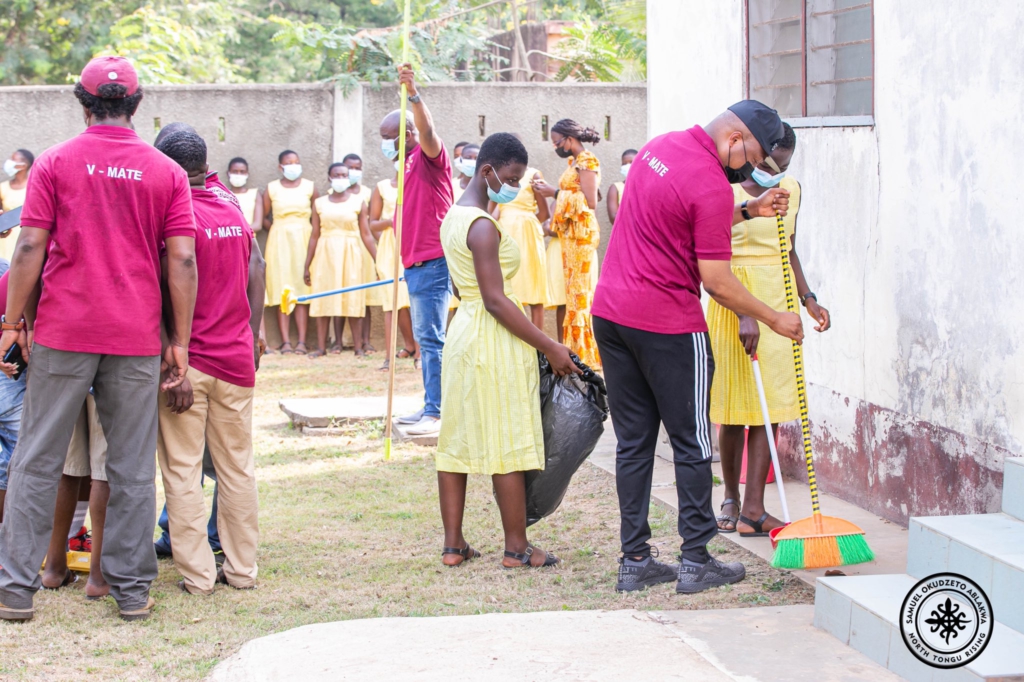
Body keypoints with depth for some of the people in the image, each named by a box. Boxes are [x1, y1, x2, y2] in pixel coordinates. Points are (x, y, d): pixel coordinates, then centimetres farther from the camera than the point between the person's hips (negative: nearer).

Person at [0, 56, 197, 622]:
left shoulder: (54, 162, 0)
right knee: (133, 467, 7)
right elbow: (182, 261, -1)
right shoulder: (167, 172, 4)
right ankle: (132, 590, 11)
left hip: (62, 333, -1)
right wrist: (180, 342, 3)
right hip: (137, 338, 1)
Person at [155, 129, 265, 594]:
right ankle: (242, 569, 16)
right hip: (236, 359, 6)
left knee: (182, 472, 3)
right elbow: (256, 275, 11)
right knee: (238, 469, 11)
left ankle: (198, 574, 4)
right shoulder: (233, 208, 7)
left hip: (190, 361, -6)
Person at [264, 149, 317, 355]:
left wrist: (312, 235, -4)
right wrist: (278, 231, -4)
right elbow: (264, 218, 8)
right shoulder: (272, 189, 6)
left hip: (303, 240, 0)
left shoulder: (309, 187, 7)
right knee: (281, 292, -4)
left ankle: (302, 341, -5)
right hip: (279, 243, 0)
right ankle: (285, 341, -5)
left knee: (303, 291, -4)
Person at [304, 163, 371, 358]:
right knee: (323, 299, 0)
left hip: (350, 254, -2)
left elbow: (366, 234, 1)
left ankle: (358, 347, 2)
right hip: (325, 254, 2)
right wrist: (307, 265, 8)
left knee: (352, 299, -2)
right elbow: (315, 235, 9)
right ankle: (322, 347, 5)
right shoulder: (319, 203, 7)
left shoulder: (358, 202, 3)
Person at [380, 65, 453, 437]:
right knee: (425, 339, 12)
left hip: (433, 263, -10)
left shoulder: (429, 157, -8)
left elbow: (428, 132, -31)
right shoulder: (408, 164, 19)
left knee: (431, 339, -11)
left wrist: (414, 94, -45)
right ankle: (430, 407, 18)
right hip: (416, 264, 10)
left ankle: (436, 412, -11)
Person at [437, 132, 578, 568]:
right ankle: (517, 548, 6)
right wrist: (549, 347, -18)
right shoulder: (483, 226, -17)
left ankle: (453, 544, 14)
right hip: (494, 341, -10)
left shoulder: (454, 217, 13)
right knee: (507, 443, -2)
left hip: (463, 332, 10)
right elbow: (496, 301, -21)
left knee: (457, 438, 10)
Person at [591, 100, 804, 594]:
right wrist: (774, 319, -4)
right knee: (691, 443, 4)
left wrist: (749, 210, 15)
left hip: (610, 313, 8)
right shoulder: (712, 186, -17)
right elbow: (717, 282, -15)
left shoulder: (660, 146, 9)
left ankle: (634, 562, 13)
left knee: (633, 442, 11)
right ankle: (696, 562, 8)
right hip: (668, 326, -8)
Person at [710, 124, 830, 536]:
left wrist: (807, 298, 9)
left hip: (777, 300, 5)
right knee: (733, 407, 4)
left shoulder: (791, 190, 9)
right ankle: (731, 498, 22)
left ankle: (753, 510, 0)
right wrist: (744, 314, -26)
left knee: (771, 404, -1)